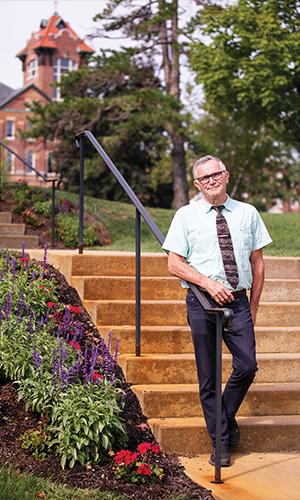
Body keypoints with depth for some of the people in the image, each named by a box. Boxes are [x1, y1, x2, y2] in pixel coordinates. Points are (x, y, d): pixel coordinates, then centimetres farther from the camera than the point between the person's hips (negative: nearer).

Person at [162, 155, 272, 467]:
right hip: (202, 302, -1)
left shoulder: (247, 213, 9)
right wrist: (209, 283, -14)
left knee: (247, 366, -11)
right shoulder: (186, 216, 3)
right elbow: (174, 263, -1)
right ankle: (221, 441, 17)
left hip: (238, 301, 1)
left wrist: (253, 306, 8)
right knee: (207, 376, 3)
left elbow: (257, 262, 12)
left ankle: (227, 415, 19)